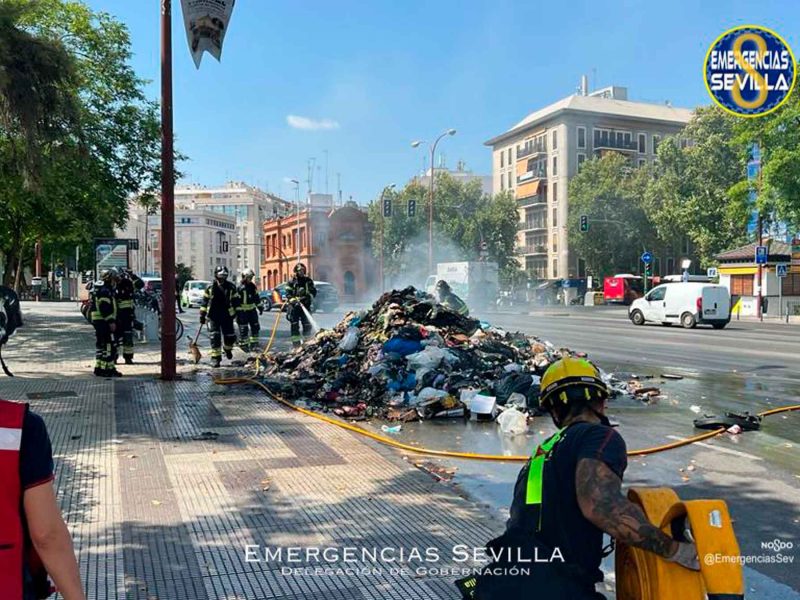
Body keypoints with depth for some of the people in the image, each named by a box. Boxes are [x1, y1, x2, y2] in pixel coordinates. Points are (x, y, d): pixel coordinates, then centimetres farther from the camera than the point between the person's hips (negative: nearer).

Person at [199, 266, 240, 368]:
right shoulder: (210, 288, 0)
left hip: (227, 316, 1)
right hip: (213, 316, -1)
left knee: (230, 336, 5)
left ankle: (228, 349, 37)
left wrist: (238, 313, 1)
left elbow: (237, 301, 8)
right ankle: (215, 357, -1)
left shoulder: (231, 287, 1)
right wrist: (202, 315, 5)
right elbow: (204, 302, 6)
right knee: (215, 337, -8)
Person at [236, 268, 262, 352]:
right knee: (243, 329, -2)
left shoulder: (253, 286, 9)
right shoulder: (240, 287, -14)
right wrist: (237, 312, -17)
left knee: (255, 327, 9)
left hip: (252, 310, 7)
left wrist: (260, 307, 19)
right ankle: (243, 345, 8)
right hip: (243, 311, -7)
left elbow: (256, 297, 20)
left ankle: (254, 343, 20)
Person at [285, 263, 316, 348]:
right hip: (294, 306, -2)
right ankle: (296, 342, 3)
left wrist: (309, 297, -10)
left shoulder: (308, 281, 8)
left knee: (307, 324, 2)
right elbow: (288, 294, -3)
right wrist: (293, 300, -19)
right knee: (295, 325, -1)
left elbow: (314, 291, 9)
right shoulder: (292, 282, 1)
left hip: (306, 305, 2)